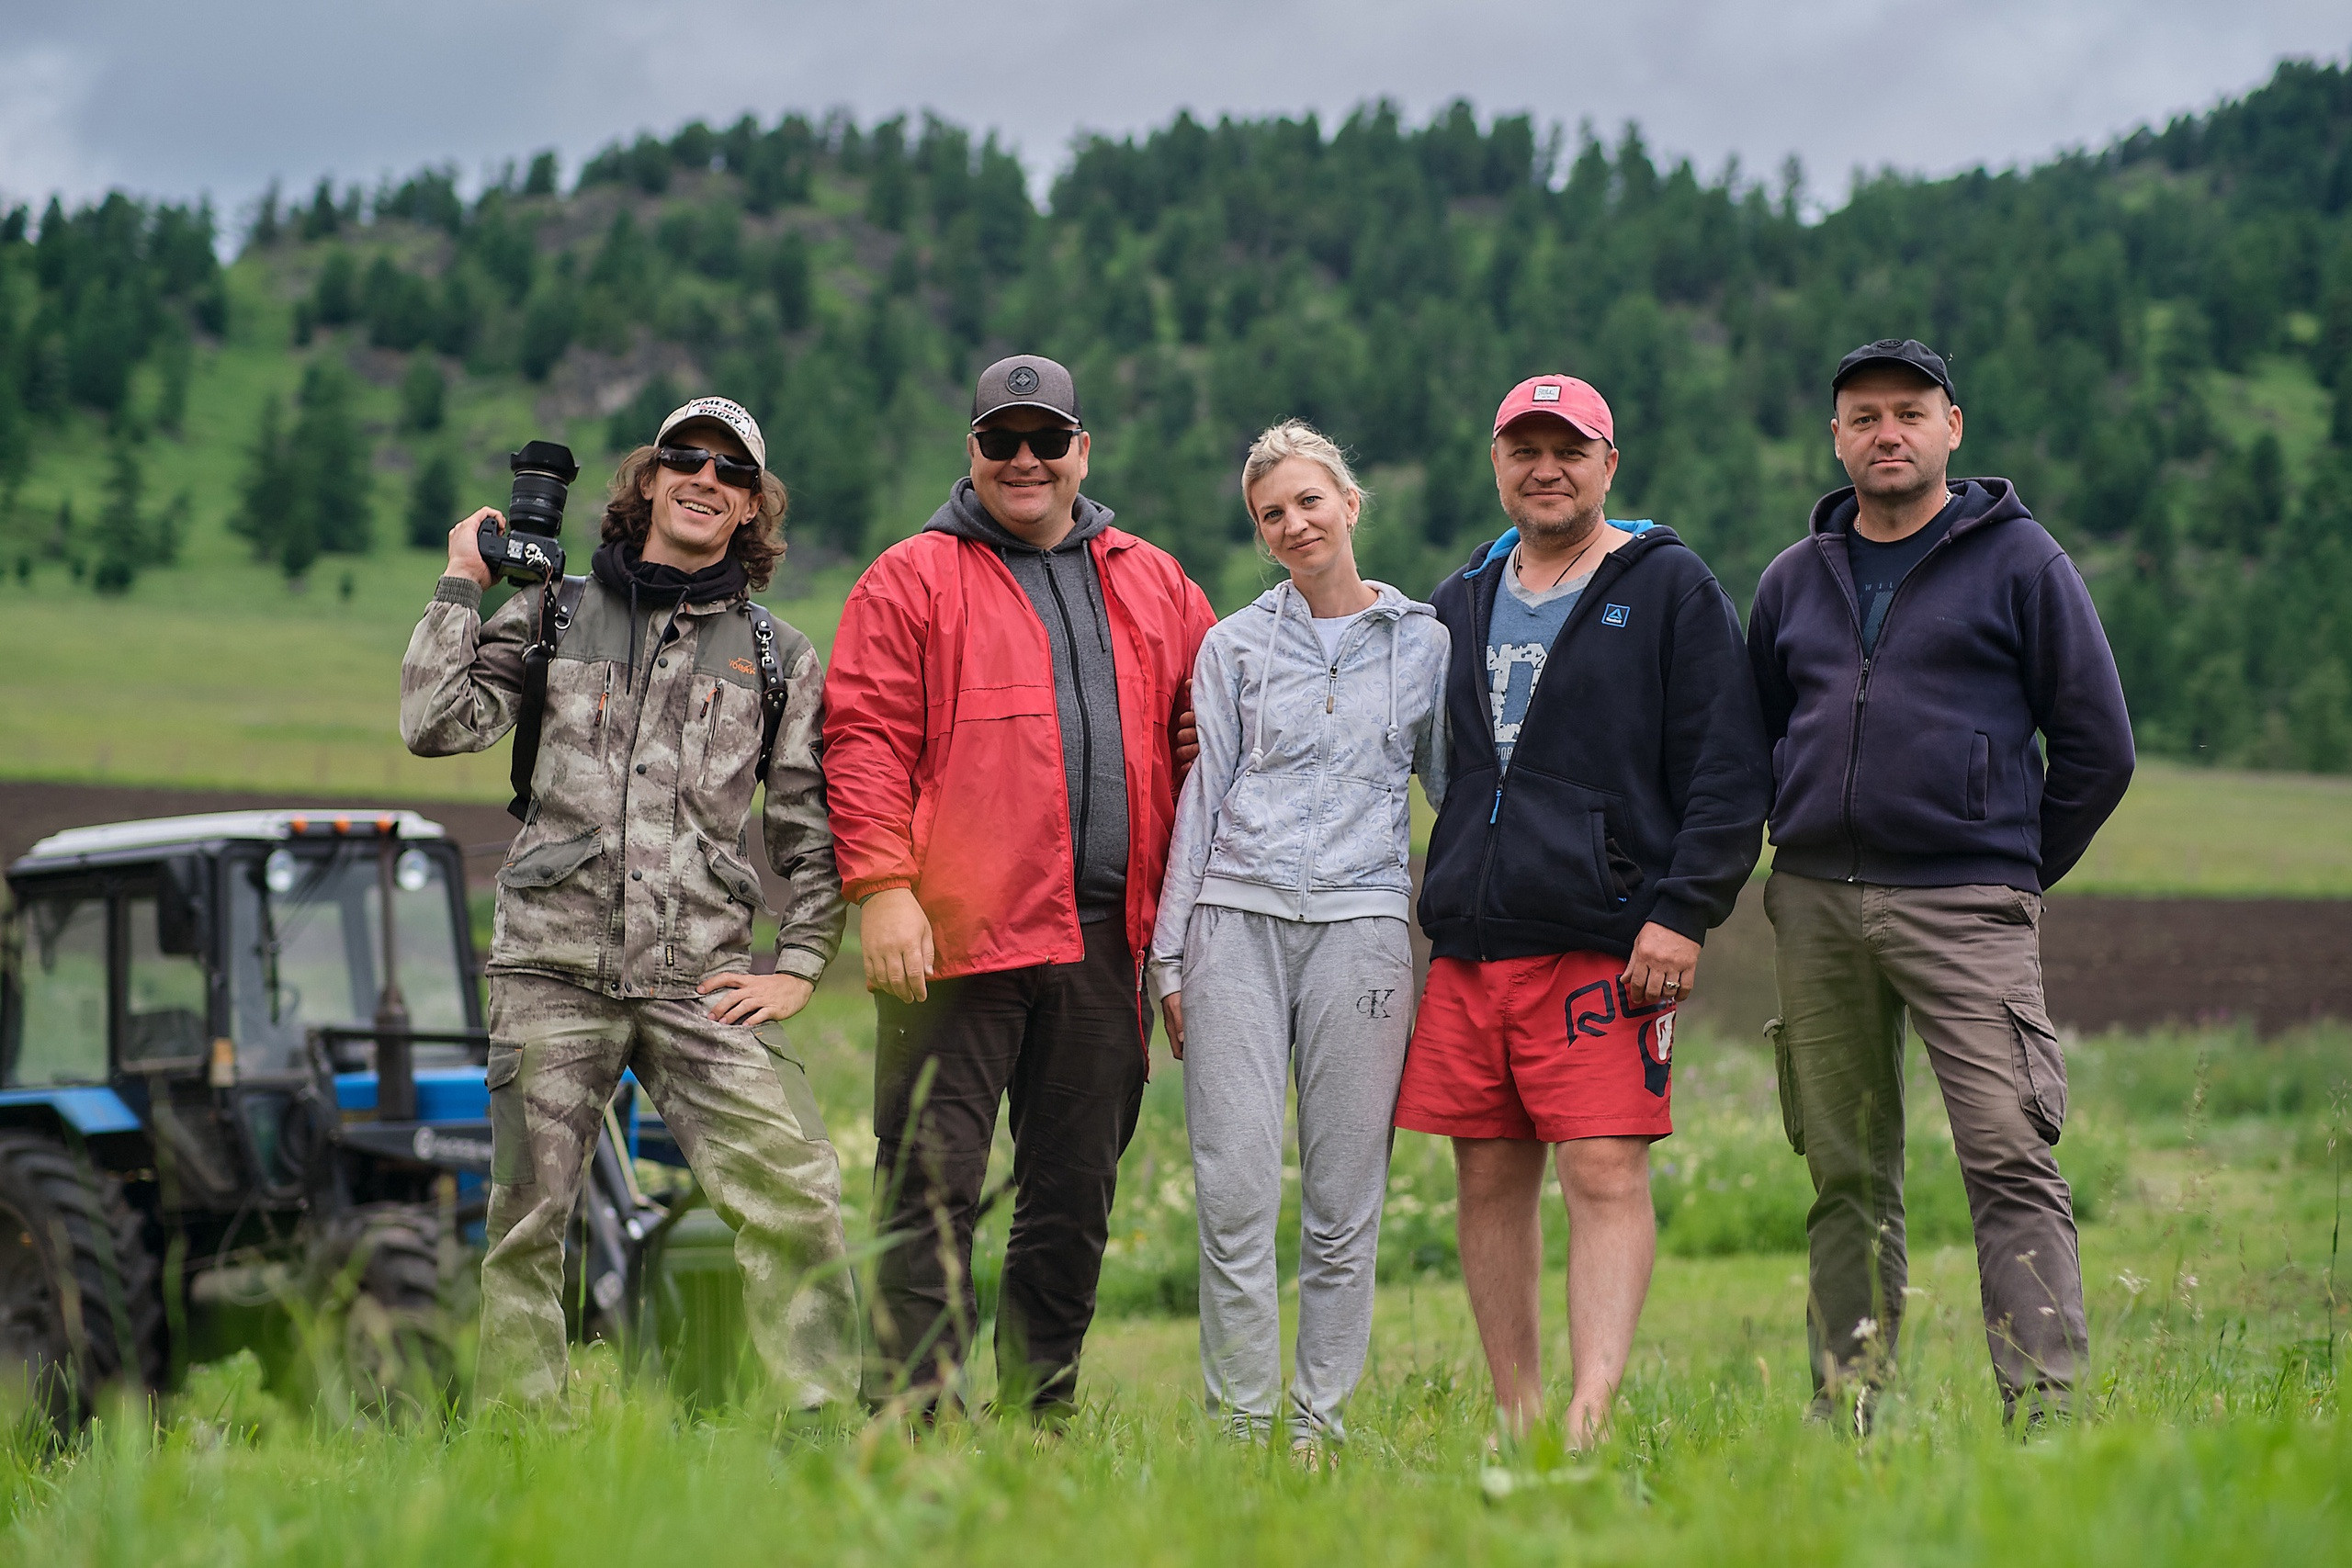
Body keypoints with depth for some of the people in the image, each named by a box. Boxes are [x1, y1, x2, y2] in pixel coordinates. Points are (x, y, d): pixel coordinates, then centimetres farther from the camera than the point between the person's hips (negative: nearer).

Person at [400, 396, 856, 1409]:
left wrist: (797, 967, 3)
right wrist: (463, 585, 5)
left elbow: (812, 834, 13)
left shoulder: (781, 659, 13)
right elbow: (436, 723, 2)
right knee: (527, 1218, 2)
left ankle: (826, 1417, -9)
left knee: (794, 1195, -14)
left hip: (703, 982, 0)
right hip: (554, 970, 0)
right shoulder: (554, 614, 12)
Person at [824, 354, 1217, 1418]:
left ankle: (1042, 1423, 16)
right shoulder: (911, 582, 4)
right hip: (957, 937, -4)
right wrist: (882, 887, -15)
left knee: (1074, 1201, 8)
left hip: (1105, 947, 4)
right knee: (933, 1188, -6)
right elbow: (865, 739, -4)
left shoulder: (1155, 589, 17)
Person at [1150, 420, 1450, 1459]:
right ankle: (1241, 1422, 1)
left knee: (1344, 1200, 0)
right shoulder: (1235, 645, 11)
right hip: (1237, 920, 0)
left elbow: (1455, 785, 17)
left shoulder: (1423, 642, 11)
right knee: (1235, 1189, -6)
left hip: (1361, 924, 0)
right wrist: (1169, 955, 6)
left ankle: (1323, 1422, 7)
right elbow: (1202, 795, 11)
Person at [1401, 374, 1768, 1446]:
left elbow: (1727, 771, -2)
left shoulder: (1670, 591, 4)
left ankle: (1591, 1411, -16)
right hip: (1470, 946, 5)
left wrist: (1682, 913, -11)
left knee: (1606, 1174, -11)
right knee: (1490, 1180, 5)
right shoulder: (1460, 604, 19)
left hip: (1604, 945, -5)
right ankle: (1514, 1410, 12)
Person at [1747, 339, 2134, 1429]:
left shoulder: (2018, 561, 3)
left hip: (1966, 908, -4)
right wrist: (1812, 859, 16)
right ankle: (1844, 1412, 12)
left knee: (2010, 1164, -13)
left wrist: (2015, 871, 5)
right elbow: (1755, 743, 26)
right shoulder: (1796, 579, 16)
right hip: (1816, 909, 4)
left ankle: (2045, 1412, -15)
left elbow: (2098, 745, 4)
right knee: (1847, 1178, 7)